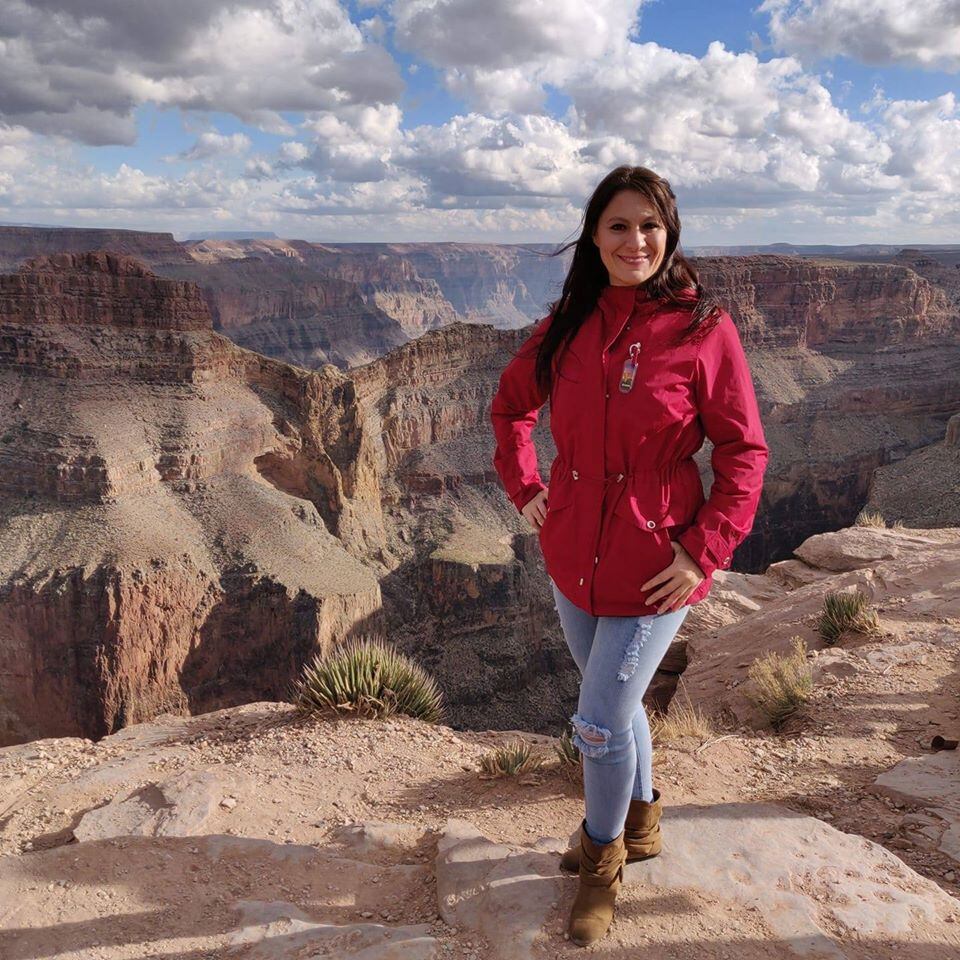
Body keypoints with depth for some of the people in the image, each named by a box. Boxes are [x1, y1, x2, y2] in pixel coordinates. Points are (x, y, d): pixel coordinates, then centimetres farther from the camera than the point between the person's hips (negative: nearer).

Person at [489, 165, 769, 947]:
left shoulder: (703, 327, -12)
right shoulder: (568, 323, 0)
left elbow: (744, 452, -8)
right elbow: (510, 406, 16)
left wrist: (706, 554, -14)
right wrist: (524, 488, 6)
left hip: (654, 564, -5)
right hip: (573, 555, 5)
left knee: (600, 723, 1)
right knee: (617, 701, 22)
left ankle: (603, 862, 31)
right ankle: (640, 825, 48)